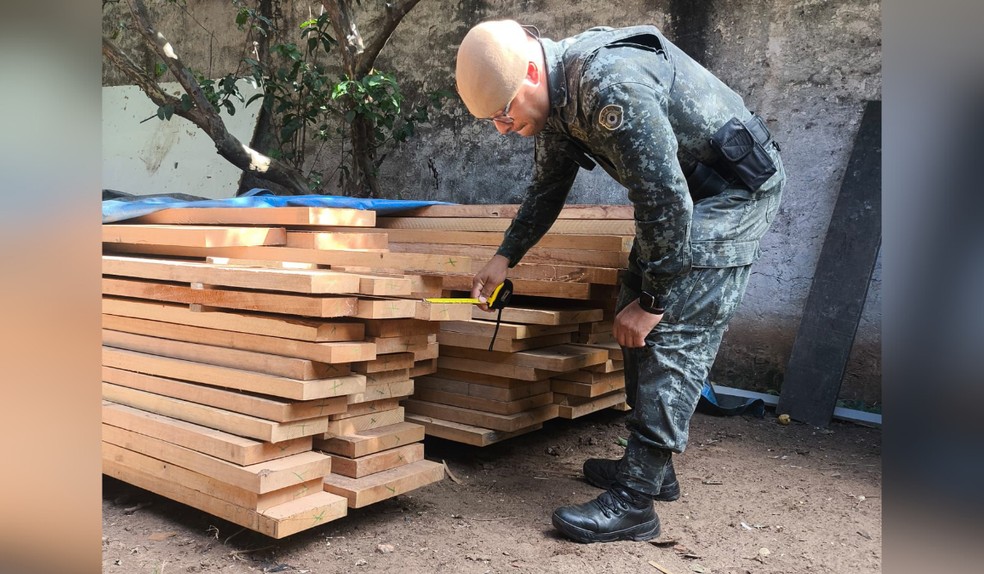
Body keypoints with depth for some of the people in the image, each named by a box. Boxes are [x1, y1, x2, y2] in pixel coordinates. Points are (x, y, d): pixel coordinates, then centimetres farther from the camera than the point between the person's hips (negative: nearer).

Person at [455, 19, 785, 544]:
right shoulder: (556, 97, -1)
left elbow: (665, 200, -29)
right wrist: (506, 256, 11)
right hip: (686, 191, 10)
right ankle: (650, 466, 20)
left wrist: (651, 299, -20)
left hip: (734, 189, -9)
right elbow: (546, 189, 16)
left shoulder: (613, 87, -32)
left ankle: (634, 502, -11)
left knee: (674, 335, -15)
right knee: (634, 324, 9)